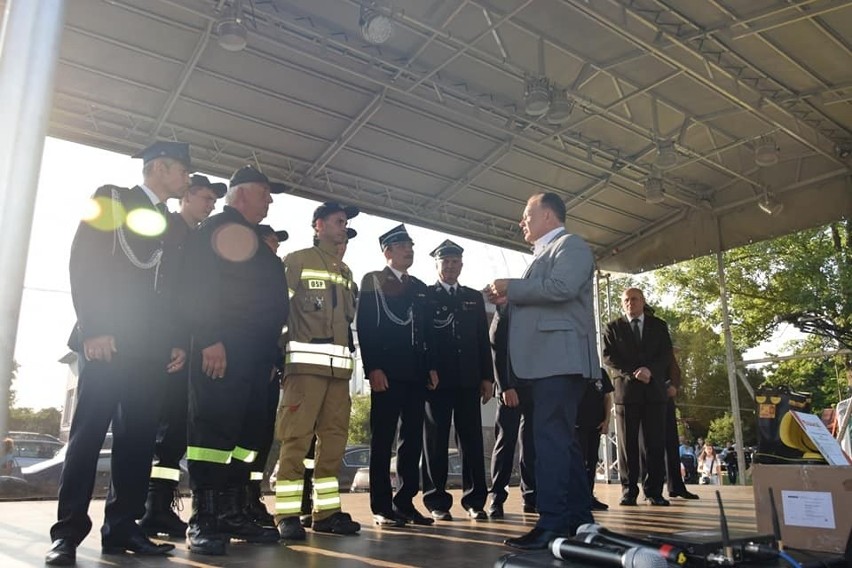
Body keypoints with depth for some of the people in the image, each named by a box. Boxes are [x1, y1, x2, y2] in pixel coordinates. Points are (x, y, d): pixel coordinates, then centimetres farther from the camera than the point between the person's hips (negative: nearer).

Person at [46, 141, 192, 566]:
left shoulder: (171, 224, 22)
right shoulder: (111, 199, 6)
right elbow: (82, 263, -5)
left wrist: (175, 341, 8)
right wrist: (93, 329, -14)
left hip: (150, 346, 6)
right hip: (108, 340, -5)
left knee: (138, 436, 2)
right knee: (88, 433, -7)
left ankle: (121, 528, 7)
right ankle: (67, 532, 0)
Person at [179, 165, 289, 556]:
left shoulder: (253, 239, 26)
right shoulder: (216, 229, -1)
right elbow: (195, 287, -14)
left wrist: (270, 353, 20)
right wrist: (209, 339, -22)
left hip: (255, 353, 9)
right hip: (222, 350, -9)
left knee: (247, 431, 9)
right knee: (213, 429, -9)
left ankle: (232, 513, 16)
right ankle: (202, 520, -3)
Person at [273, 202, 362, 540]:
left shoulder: (345, 271, 23)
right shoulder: (296, 260, 6)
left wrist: (352, 356, 14)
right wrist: (279, 354, -8)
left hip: (339, 365, 6)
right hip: (306, 361, -6)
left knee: (334, 438, 4)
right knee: (296, 437, -8)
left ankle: (327, 511, 11)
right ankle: (287, 515, -3)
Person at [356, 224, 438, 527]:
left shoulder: (420, 288, 20)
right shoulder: (372, 280, 3)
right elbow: (364, 327, -6)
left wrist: (431, 367, 8)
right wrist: (373, 368, -15)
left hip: (416, 374, 6)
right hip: (386, 373, -6)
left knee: (413, 439, 7)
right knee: (382, 440, -1)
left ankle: (405, 502, 14)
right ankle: (382, 507, 5)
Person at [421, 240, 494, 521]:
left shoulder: (474, 297, 16)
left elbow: (483, 339, 13)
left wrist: (487, 376, 6)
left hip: (468, 379, 3)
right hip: (437, 379, -3)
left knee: (472, 439, 4)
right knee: (435, 441, 2)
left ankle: (475, 500, 12)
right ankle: (437, 501, 9)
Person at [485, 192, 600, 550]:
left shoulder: (571, 245, -2)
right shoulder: (545, 253, 26)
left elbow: (560, 288, -20)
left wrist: (512, 288, -10)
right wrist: (509, 299, 10)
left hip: (560, 358, -10)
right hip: (547, 360, 10)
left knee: (551, 439, -13)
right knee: (561, 439, 12)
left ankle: (552, 525, -10)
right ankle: (578, 518, 19)